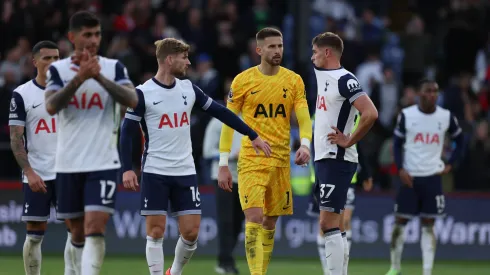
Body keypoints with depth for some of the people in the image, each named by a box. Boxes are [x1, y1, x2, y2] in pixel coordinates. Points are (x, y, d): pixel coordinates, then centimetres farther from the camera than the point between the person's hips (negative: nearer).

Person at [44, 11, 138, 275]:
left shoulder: (114, 67, 3)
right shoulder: (58, 69, 3)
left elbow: (132, 100, -12)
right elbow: (51, 106, -13)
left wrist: (99, 77, -22)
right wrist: (80, 78, -24)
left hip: (103, 163, -2)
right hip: (68, 164, 2)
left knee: (95, 228, -15)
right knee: (77, 232, 10)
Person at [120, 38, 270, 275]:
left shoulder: (188, 89, 7)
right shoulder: (143, 93, -7)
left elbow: (220, 112, 14)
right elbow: (127, 133, -6)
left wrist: (252, 135, 14)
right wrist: (127, 169, -17)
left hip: (185, 172, 4)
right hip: (155, 173, -4)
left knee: (191, 231, 0)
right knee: (156, 230, -5)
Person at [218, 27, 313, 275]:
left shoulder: (294, 81, 6)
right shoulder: (242, 81, -2)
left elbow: (304, 118, 1)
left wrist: (305, 145, -20)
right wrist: (223, 165, -2)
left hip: (281, 160, 3)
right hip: (251, 160, -3)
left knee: (270, 223, 9)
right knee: (254, 219, -14)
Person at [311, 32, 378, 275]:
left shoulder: (344, 80, -15)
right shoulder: (322, 75, 13)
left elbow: (370, 114, -25)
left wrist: (349, 140, -16)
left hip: (336, 159, -10)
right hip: (325, 157, 10)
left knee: (329, 224, -14)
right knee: (334, 227, 10)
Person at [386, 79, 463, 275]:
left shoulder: (446, 117, 0)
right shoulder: (406, 115, -5)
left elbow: (459, 141, 14)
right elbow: (397, 143, 3)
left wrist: (449, 165, 4)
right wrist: (401, 169, -9)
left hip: (432, 177, 1)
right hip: (409, 177, -1)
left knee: (428, 225, 0)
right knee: (400, 222, 2)